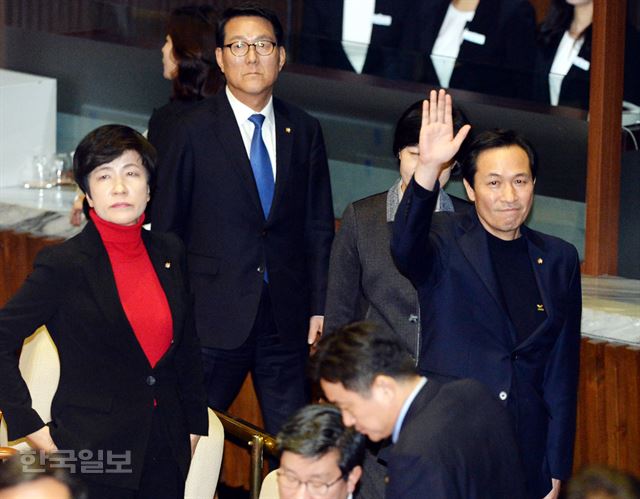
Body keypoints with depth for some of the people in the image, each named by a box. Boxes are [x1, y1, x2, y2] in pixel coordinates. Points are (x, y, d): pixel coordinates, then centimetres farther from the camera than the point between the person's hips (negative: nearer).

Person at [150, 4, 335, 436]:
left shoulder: (305, 131, 9)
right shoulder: (195, 131, -2)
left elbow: (318, 227, 12)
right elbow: (166, 228, 1)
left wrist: (320, 307, 7)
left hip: (287, 319, 3)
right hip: (214, 320, -3)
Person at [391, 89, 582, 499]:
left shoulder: (558, 260, 9)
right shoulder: (446, 239, 0)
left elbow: (562, 371, 10)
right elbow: (406, 249, -25)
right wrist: (427, 169, -40)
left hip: (526, 454, 3)